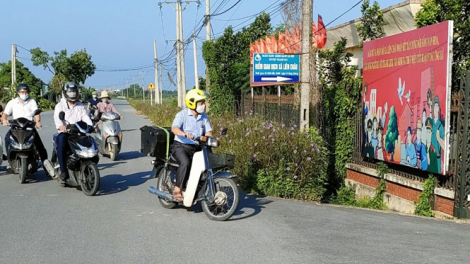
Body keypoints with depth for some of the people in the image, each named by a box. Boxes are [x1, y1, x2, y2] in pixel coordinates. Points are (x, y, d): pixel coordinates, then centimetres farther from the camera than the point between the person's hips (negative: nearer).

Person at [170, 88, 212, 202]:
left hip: (196, 147, 6)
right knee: (185, 163, -32)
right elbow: (174, 128, -22)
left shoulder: (204, 117, 11)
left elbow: (208, 131, 4)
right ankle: (177, 189, -22)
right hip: (180, 146, -5)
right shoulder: (182, 114, -7)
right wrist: (184, 134, -43)